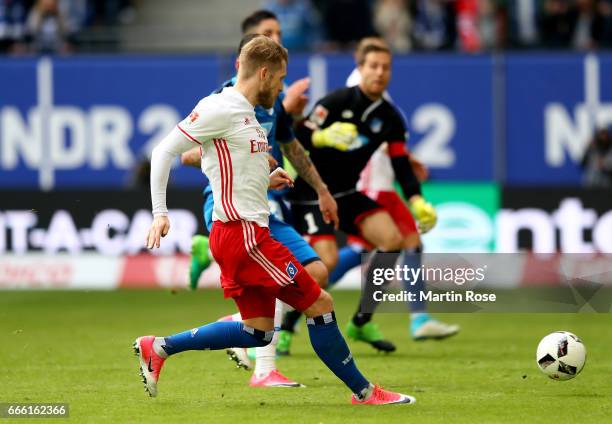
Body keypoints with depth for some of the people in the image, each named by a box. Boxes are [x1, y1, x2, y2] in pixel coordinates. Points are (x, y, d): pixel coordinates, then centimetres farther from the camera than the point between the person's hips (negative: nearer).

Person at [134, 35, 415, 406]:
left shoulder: (243, 113, 16)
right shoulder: (221, 108, -12)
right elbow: (165, 152, -13)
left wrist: (265, 181, 11)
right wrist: (160, 213, -17)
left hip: (245, 233, 10)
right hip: (243, 233, -10)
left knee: (258, 332, 11)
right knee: (320, 305, -5)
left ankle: (158, 348, 15)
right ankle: (364, 392, 4)